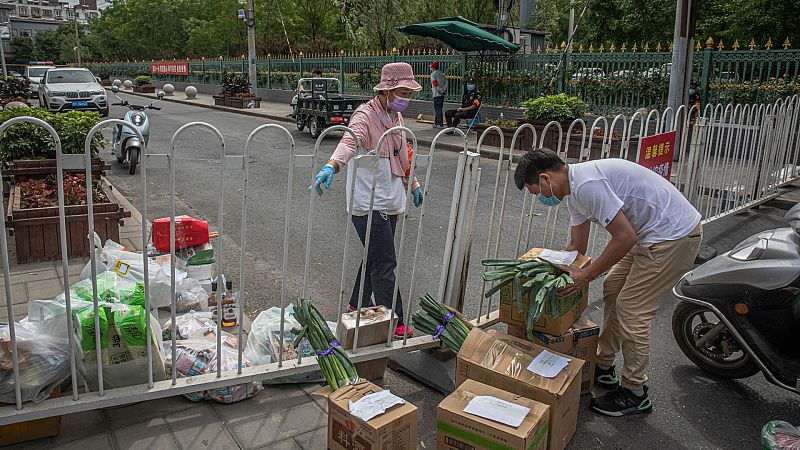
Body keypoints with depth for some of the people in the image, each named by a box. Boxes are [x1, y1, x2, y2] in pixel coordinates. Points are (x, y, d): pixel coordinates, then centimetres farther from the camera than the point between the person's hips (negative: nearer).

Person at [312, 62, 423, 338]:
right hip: (368, 203, -9)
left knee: (376, 259, 19)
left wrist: (412, 184, 33)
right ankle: (395, 324, 3)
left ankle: (357, 308, 36)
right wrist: (331, 166, -53)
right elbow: (349, 142, -35)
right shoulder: (365, 115, -15)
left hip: (390, 201, 9)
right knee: (385, 264, -6)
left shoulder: (396, 117, 13)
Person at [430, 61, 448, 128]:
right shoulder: (442, 74, 17)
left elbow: (435, 84, -16)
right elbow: (446, 82, 7)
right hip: (442, 94, 8)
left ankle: (440, 124, -9)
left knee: (438, 109, -6)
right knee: (439, 109, 14)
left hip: (437, 94, -8)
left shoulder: (433, 74, -6)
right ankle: (436, 123, 20)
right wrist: (444, 90, -4)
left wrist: (441, 91, -14)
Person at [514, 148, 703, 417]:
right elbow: (577, 247, 18)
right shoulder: (575, 189, 9)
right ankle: (603, 367, 30)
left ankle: (635, 394, 11)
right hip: (651, 234, 10)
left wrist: (586, 275, -18)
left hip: (674, 238, -10)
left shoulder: (587, 185, -25)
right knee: (612, 288, 17)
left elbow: (625, 237, -25)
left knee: (631, 310, -5)